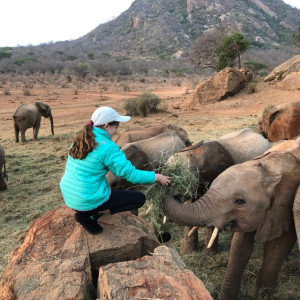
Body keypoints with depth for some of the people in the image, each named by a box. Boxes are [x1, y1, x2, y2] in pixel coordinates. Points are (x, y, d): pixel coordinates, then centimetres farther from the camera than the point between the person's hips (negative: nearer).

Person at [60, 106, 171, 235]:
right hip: (88, 201, -8)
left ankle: (84, 212, 13)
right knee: (140, 198, 3)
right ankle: (87, 215, -1)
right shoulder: (108, 147, -20)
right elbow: (131, 174, -17)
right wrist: (156, 177, -2)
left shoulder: (80, 139, 3)